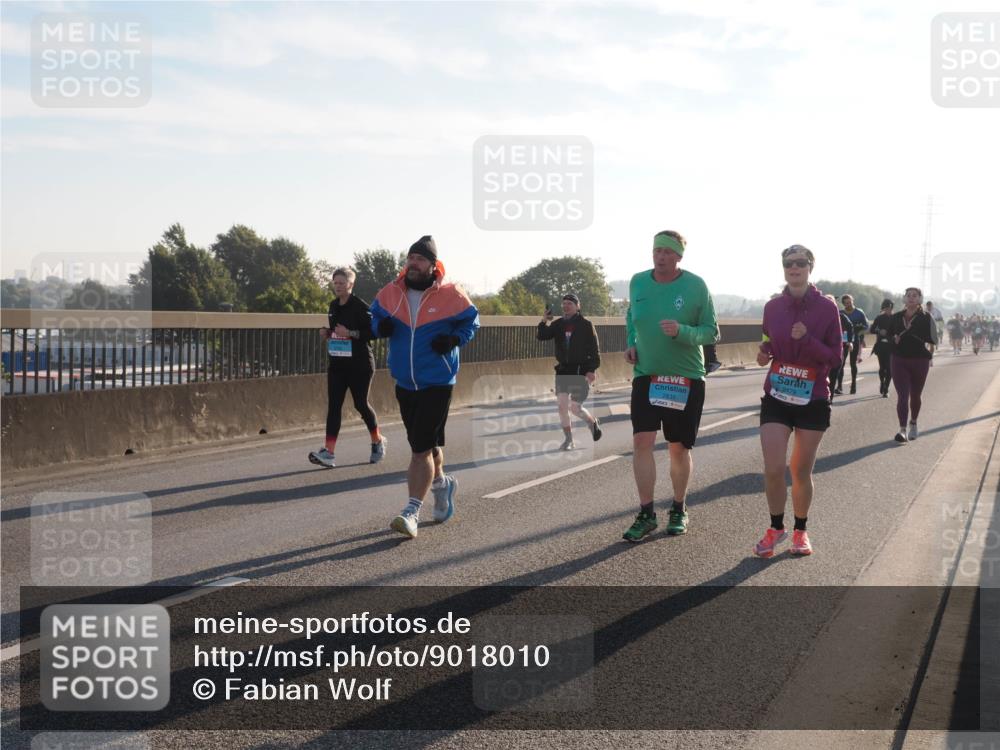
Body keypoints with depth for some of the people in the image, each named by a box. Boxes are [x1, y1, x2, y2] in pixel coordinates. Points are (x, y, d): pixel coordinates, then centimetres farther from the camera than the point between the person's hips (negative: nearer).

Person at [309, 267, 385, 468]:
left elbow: (373, 331, -16)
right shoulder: (333, 306, 11)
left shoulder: (360, 306, -11)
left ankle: (378, 441, 29)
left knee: (361, 404, 4)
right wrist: (326, 333, 3)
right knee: (333, 406, -3)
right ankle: (328, 453, -9)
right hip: (337, 363, 6)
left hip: (359, 364, -6)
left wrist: (351, 333, -25)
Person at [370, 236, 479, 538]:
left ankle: (412, 512, -8)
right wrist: (381, 326, -9)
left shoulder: (450, 295, -10)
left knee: (421, 447, -11)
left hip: (437, 384, -5)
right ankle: (441, 482, 46)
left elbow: (471, 321, 3)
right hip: (404, 383, 5)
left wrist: (454, 339, -15)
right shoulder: (391, 292, -1)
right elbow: (375, 314, 14)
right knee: (426, 443, 19)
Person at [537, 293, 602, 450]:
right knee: (562, 405, -3)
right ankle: (568, 440, 7)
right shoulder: (558, 324, 7)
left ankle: (593, 422, 25)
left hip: (581, 370, -4)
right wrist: (544, 322, -18)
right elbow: (542, 337, -1)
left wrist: (592, 369, -13)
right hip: (563, 369, 5)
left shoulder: (586, 325, -5)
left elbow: (594, 349, -6)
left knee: (575, 407, -6)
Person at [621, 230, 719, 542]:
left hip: (686, 378, -2)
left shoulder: (695, 286, -9)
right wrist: (631, 344, 2)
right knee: (641, 441, -10)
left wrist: (682, 332, -25)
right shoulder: (637, 282, 1)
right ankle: (646, 514, -1)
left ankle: (679, 510, 25)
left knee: (679, 448, 6)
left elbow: (711, 332, -7)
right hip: (645, 375, 2)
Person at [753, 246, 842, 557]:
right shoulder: (773, 307, 2)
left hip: (813, 399, -1)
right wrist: (764, 354, -5)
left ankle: (800, 531, 29)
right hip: (777, 397, 1)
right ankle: (776, 528, 15)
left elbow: (836, 357, -5)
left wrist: (807, 340, -21)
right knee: (773, 469, -8)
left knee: (801, 472, 7)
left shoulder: (827, 307, -6)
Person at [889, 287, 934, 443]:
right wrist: (894, 338, -10)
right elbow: (889, 334, 15)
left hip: (919, 361, -1)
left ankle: (913, 424, 36)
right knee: (902, 395, -11)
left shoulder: (925, 318, -3)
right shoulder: (896, 317, 6)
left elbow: (930, 338, -11)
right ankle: (902, 430, -18)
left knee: (915, 395, 14)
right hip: (899, 360, 1)